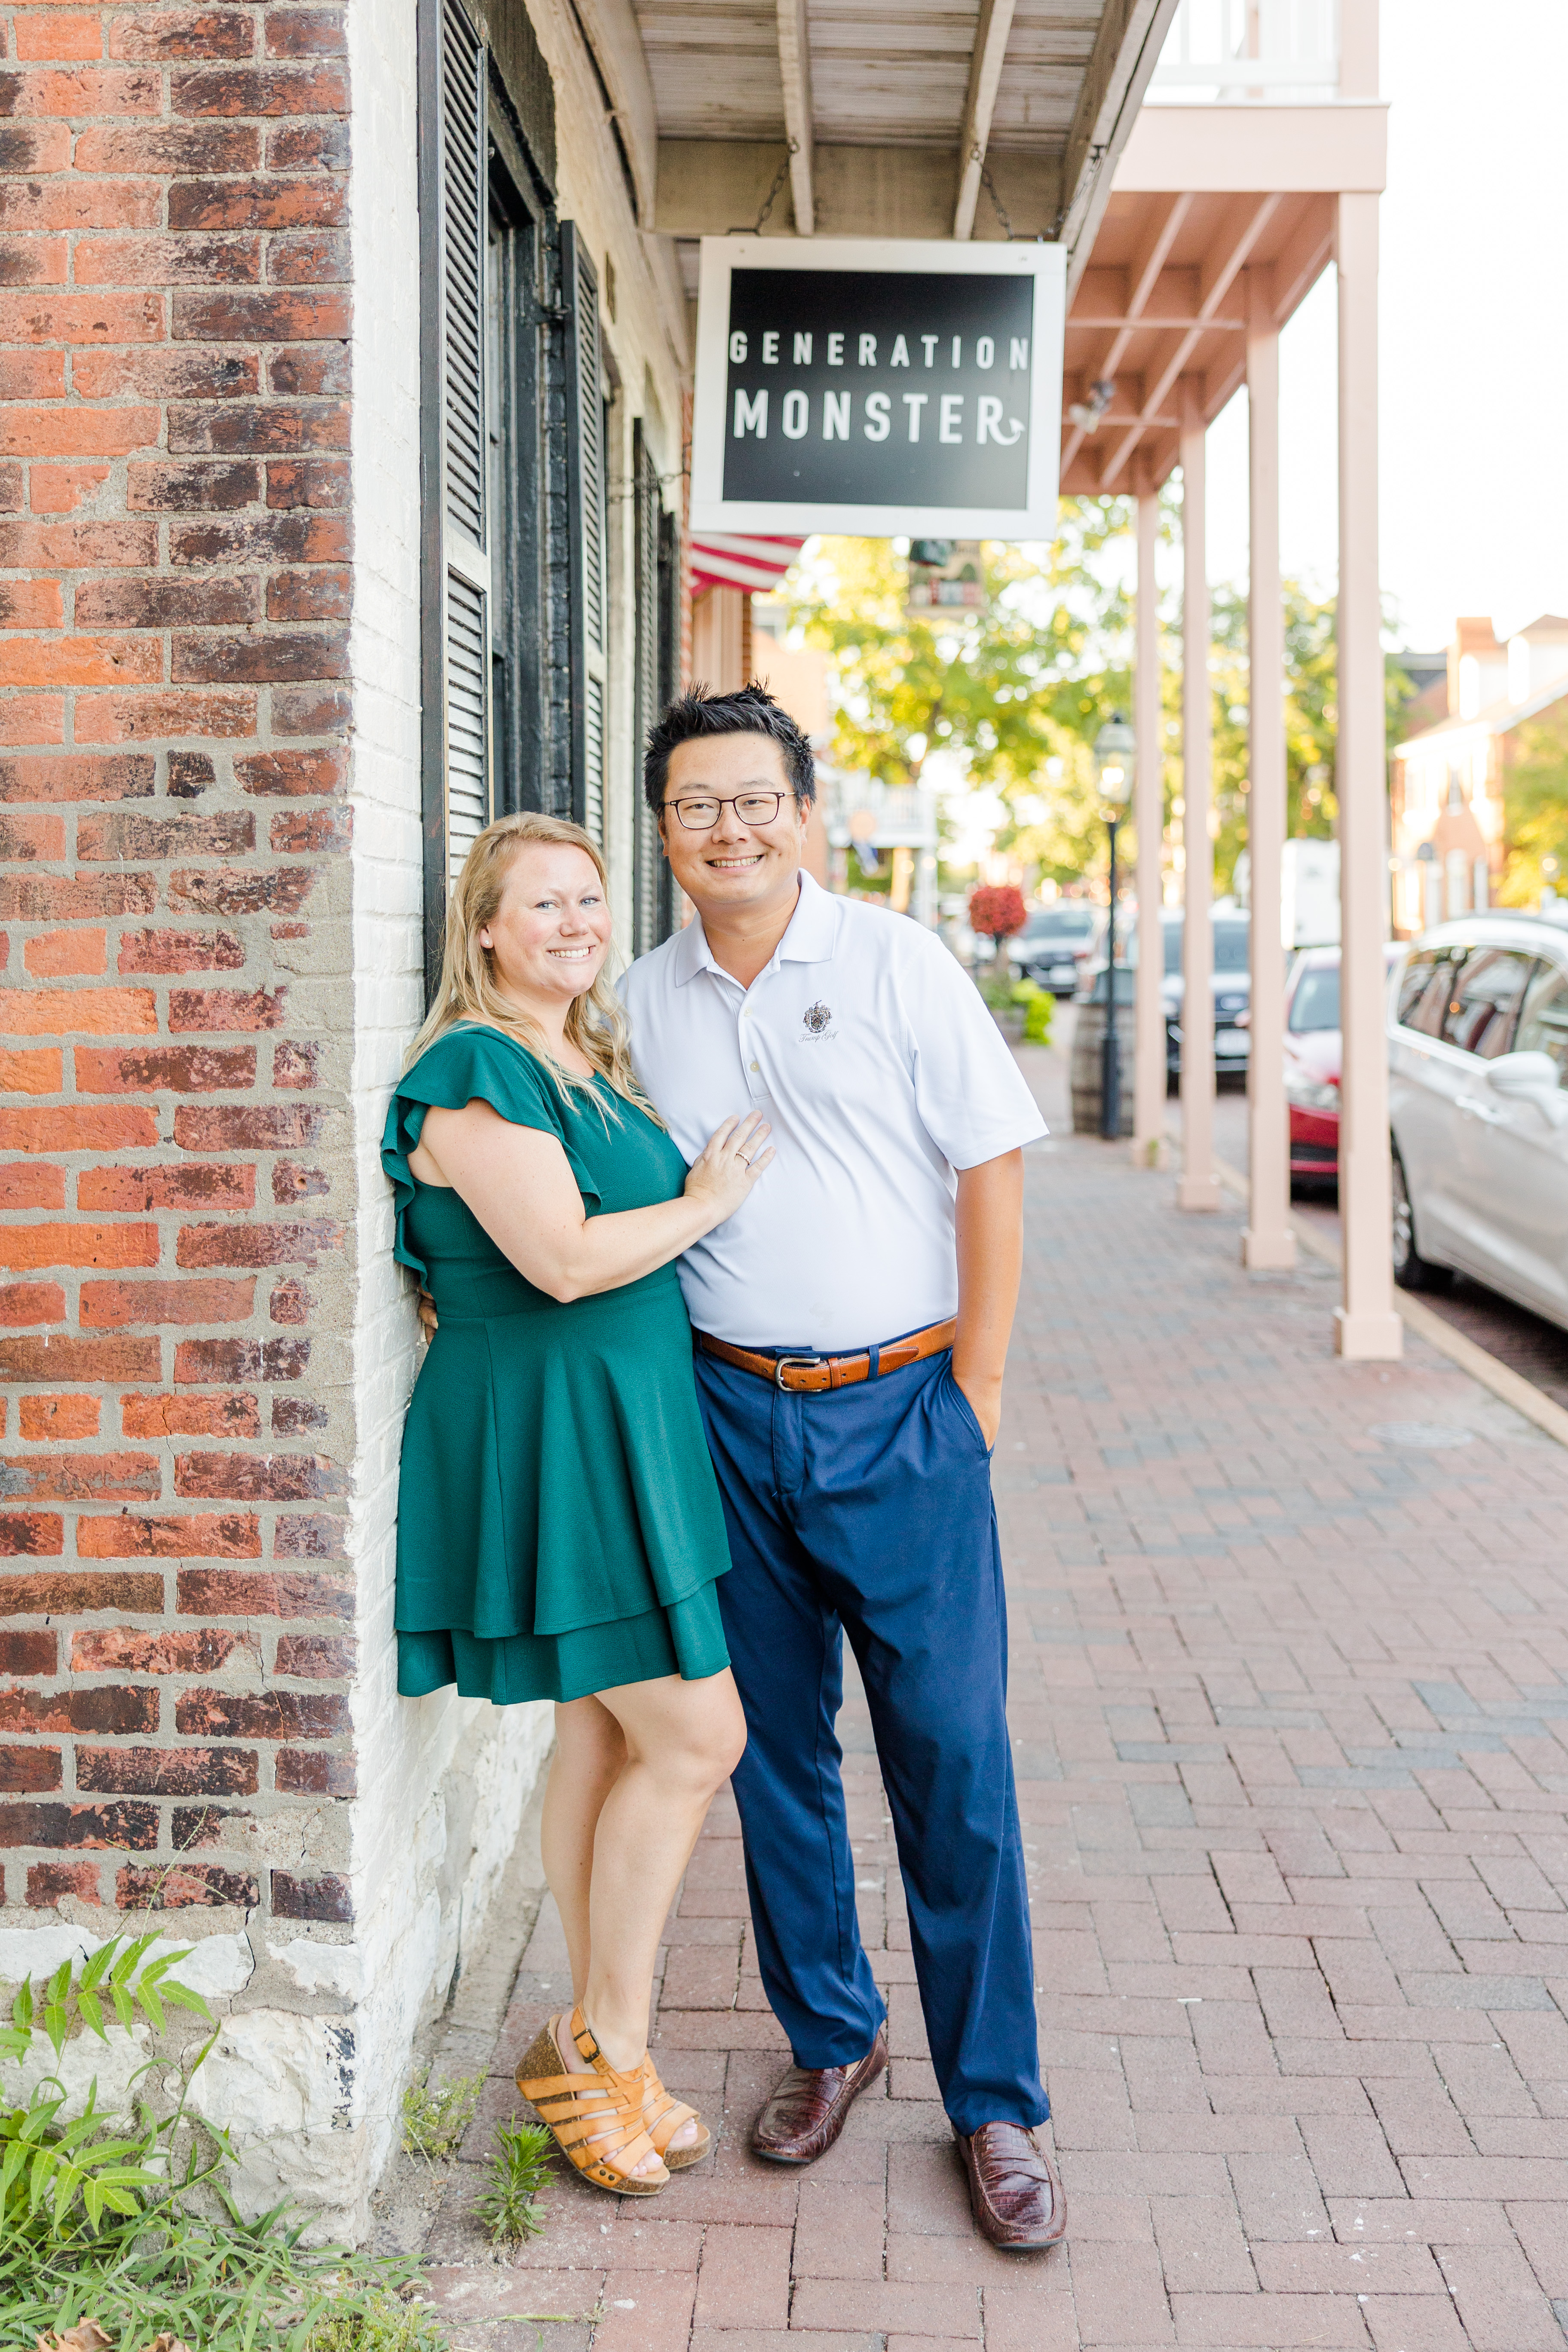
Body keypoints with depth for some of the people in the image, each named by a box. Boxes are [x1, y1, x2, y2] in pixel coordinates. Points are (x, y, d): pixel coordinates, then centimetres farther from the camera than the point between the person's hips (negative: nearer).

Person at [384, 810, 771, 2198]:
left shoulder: (593, 1065, 16)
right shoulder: (476, 1071, -14)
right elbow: (562, 1260, -22)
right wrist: (705, 1203, -10)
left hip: (624, 1429, 9)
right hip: (543, 1436, -9)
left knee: (606, 1737, 12)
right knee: (696, 1736, -7)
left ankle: (601, 2050, 24)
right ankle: (608, 2050, 8)